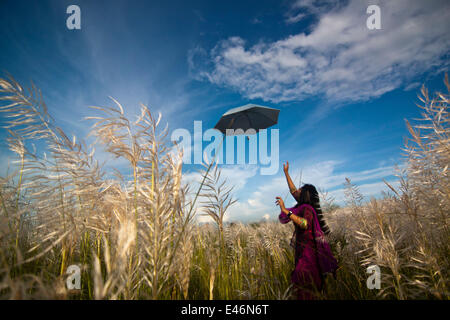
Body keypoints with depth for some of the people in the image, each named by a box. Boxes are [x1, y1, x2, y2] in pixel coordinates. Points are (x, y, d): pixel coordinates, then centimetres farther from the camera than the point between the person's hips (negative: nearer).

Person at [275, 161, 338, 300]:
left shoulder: (307, 208, -18)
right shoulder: (303, 205, 8)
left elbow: (305, 224, -39)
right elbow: (292, 190, 20)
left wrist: (286, 211, -42)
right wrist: (286, 173, 25)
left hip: (308, 249, -10)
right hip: (301, 247, 10)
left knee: (304, 281, -11)